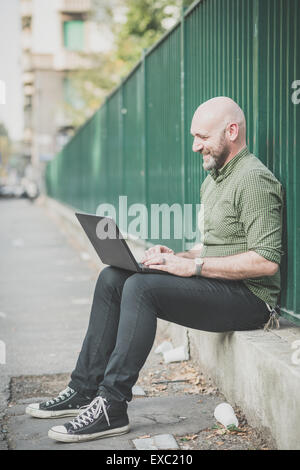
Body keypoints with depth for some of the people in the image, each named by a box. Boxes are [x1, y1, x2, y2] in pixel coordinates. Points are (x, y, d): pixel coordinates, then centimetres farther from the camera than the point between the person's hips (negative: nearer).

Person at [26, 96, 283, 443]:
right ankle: (85, 388, 1)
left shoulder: (254, 180, -13)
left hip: (249, 297, -10)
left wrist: (194, 266, -20)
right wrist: (178, 257, 4)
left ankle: (112, 407, -22)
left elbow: (266, 261, -22)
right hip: (215, 287, 10)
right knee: (112, 278, 1)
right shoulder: (213, 180, 19)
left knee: (141, 287, -27)